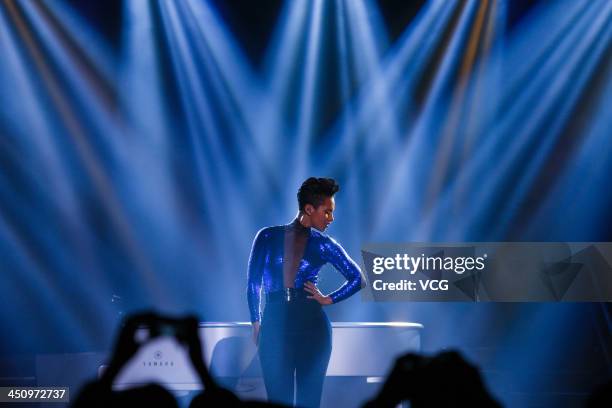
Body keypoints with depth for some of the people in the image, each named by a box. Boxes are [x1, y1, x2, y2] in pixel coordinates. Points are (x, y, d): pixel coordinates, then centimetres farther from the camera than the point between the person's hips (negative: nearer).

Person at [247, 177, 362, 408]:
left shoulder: (323, 245, 6)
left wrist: (329, 299, 2)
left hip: (312, 325, 1)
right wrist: (256, 323, 0)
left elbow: (357, 279, 11)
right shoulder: (268, 237, 4)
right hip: (274, 325, -1)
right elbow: (253, 283, 5)